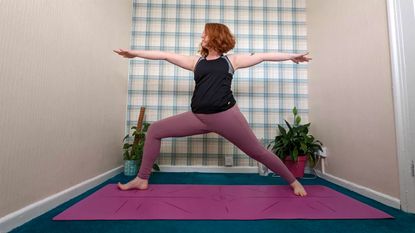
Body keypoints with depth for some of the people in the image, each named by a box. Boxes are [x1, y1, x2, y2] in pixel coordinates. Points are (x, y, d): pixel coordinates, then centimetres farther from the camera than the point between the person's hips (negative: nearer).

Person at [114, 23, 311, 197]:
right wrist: (133, 53, 22)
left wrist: (292, 56, 17)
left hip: (226, 115, -3)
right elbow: (165, 55, 18)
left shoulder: (231, 60, 10)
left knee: (258, 152, 4)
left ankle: (293, 181, 31)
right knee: (154, 130, 2)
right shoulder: (196, 62, 17)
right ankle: (142, 179, 17)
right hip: (198, 117, 4)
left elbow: (263, 56, 15)